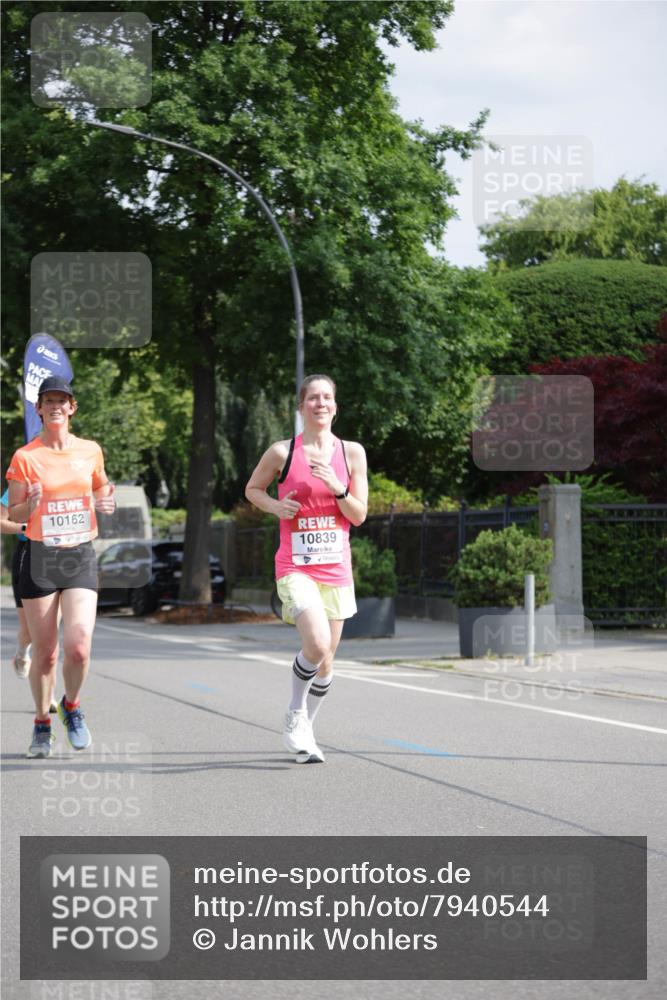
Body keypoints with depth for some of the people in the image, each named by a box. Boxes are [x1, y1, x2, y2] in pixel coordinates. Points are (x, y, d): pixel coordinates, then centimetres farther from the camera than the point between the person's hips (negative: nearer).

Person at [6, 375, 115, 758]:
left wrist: (106, 502, -1)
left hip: (81, 555, 1)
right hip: (40, 557, -1)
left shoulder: (91, 450, 5)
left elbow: (101, 489, 22)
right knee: (45, 651, 1)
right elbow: (15, 515, 2)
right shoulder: (25, 457, -2)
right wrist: (31, 505, -20)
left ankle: (72, 705, 16)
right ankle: (42, 723, 22)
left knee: (78, 645, -14)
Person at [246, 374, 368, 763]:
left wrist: (337, 488, -14)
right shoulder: (282, 452, -3)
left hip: (336, 568, 4)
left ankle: (305, 728, 29)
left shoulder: (352, 452, 3)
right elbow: (252, 489, 13)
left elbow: (360, 516, 4)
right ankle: (295, 715, 2)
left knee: (327, 658, 8)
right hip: (296, 567, -4)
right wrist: (276, 506, -7)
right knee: (317, 644, -23)